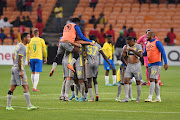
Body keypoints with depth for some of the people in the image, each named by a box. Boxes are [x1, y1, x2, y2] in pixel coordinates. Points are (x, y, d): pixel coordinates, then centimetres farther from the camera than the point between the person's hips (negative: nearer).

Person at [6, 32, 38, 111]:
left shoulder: (18, 46, 17)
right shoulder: (22, 47, -13)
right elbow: (19, 59, -19)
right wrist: (20, 71, -21)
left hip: (14, 68, 10)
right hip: (19, 69, -10)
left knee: (12, 88, 8)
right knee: (26, 87, -9)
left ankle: (8, 106, 9)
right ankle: (29, 106, -11)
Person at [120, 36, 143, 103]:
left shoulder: (138, 46, -5)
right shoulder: (126, 47, 8)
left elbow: (140, 55, -22)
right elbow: (122, 57, 15)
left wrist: (132, 50, -25)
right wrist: (126, 64, 11)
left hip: (136, 65, -4)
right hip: (129, 65, 4)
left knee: (138, 82, 1)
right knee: (126, 80, -8)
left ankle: (138, 98, 11)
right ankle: (126, 98, -9)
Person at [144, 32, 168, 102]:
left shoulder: (157, 42, -10)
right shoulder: (147, 44, 14)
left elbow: (163, 52, -14)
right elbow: (145, 54, 23)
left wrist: (165, 63, -21)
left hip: (157, 64, -8)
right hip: (150, 64, 8)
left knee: (152, 79, -16)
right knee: (155, 81, 8)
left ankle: (150, 97, -18)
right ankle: (158, 98, 13)